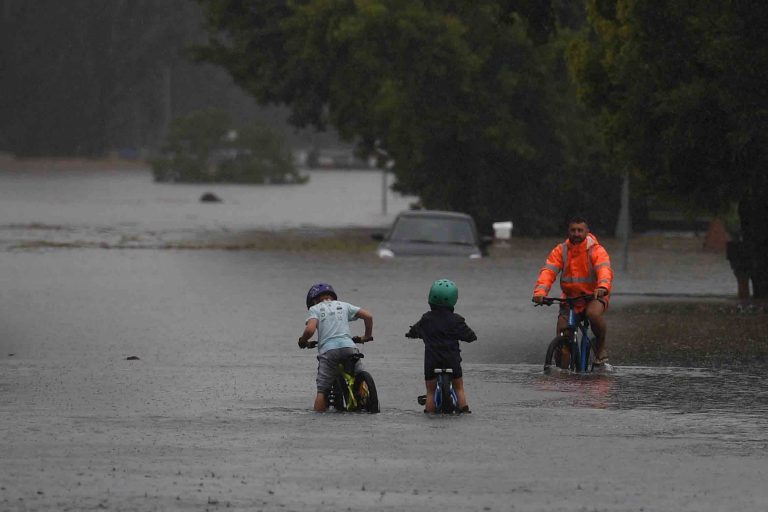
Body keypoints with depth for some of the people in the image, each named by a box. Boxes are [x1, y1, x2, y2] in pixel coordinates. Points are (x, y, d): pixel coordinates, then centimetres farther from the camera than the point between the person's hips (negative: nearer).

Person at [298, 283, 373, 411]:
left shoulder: (315, 309, 14)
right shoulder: (343, 305, 24)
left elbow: (310, 329, -5)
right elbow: (368, 316, 17)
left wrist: (303, 341, 14)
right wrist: (367, 336, 30)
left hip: (327, 349, -2)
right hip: (348, 346, 2)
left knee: (322, 390, 0)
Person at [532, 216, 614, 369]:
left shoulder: (596, 251, -10)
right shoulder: (560, 251, -2)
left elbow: (604, 270, -28)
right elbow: (548, 271, -14)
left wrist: (603, 287, -50)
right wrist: (540, 292, -33)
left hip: (594, 296, -3)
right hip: (570, 297, 3)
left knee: (593, 313, -35)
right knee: (561, 329, -13)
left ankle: (602, 349, -13)